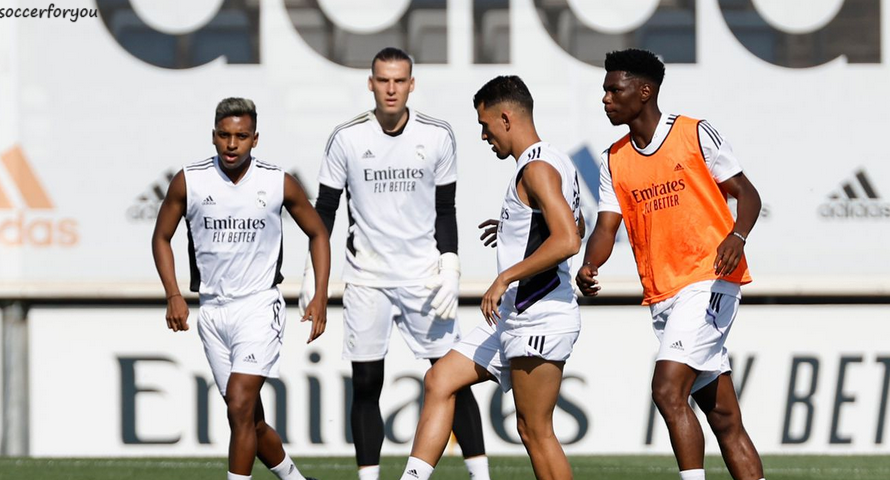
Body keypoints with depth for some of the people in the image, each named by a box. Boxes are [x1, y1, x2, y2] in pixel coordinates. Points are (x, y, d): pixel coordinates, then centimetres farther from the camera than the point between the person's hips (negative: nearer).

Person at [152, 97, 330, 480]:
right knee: (251, 420, 7)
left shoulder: (279, 184, -5)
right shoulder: (189, 182, -3)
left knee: (240, 406, -17)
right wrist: (174, 296, -2)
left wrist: (320, 297, -1)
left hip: (259, 305, -3)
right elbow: (161, 237, 10)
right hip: (212, 310, 3)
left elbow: (317, 234, 9)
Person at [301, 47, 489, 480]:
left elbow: (446, 210, 8)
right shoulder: (348, 138, -2)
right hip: (366, 278, 0)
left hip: (424, 276, 0)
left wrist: (450, 266, -4)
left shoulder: (437, 136, 0)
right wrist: (313, 273, 0)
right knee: (365, 386, 0)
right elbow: (324, 209, 6)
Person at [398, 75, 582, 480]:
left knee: (535, 432, -7)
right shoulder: (554, 163, 17)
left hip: (539, 319, -11)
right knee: (439, 380, 9)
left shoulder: (537, 168, -15)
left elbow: (567, 241, -27)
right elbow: (573, 228, 33)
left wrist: (506, 277, -21)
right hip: (515, 319, 11)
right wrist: (514, 229, 37)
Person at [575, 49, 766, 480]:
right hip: (661, 295, 6)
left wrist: (736, 236, -19)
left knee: (668, 389, -21)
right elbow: (606, 228, 6)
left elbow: (746, 193, 1)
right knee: (722, 416, 7)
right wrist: (588, 267, -15)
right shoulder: (613, 162, 13)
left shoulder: (696, 135, -1)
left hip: (709, 278, -6)